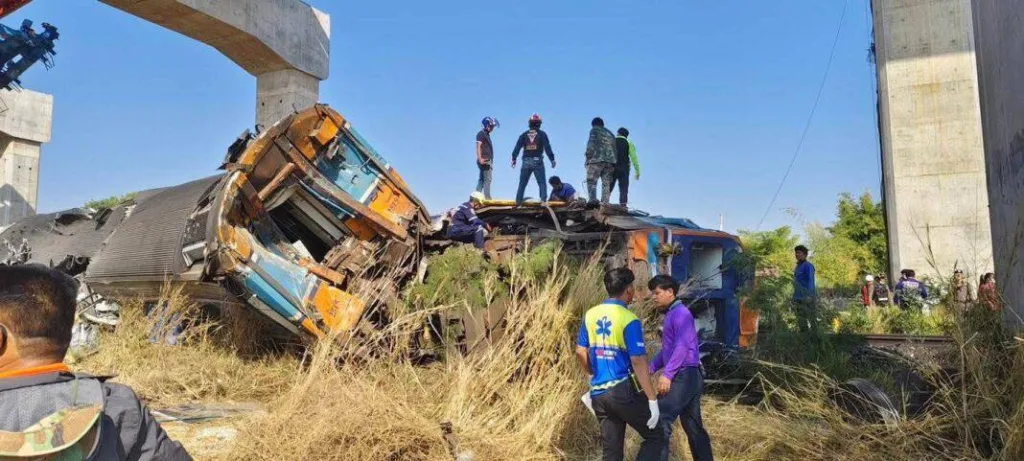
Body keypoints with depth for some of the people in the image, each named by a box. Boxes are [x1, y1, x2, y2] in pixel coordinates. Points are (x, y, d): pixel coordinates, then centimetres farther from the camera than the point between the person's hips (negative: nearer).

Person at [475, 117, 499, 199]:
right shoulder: (481, 134, -8)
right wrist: (480, 159, -26)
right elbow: (478, 146, -17)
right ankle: (487, 198, -13)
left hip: (487, 161, 10)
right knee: (487, 179, -11)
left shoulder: (487, 134, 20)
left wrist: (490, 161, 28)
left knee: (482, 180, 8)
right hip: (485, 161, -10)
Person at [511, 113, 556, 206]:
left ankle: (518, 202, 6)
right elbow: (547, 147, -5)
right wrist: (552, 159, -3)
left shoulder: (524, 134, 9)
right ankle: (543, 200, -8)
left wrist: (513, 159, 5)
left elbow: (517, 147, 3)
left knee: (522, 183, 9)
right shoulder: (542, 134, 3)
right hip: (537, 161, -2)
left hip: (526, 162, 2)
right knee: (542, 183, 4)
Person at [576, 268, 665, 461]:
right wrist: (652, 399, -13)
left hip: (599, 393, 6)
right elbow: (638, 361, -17)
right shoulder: (628, 319, -14)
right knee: (656, 437, 8)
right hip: (624, 391, -6)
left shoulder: (590, 315, 5)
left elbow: (580, 352, 10)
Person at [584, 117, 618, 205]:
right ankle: (605, 204, -5)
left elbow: (591, 145, -6)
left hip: (597, 159, -6)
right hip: (610, 161, 6)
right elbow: (614, 149, 21)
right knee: (606, 183, 3)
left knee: (591, 181, -8)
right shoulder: (610, 134, 27)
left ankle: (593, 201, -24)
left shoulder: (595, 130, 9)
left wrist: (588, 156, -3)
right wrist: (613, 164, 19)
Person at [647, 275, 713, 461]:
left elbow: (682, 346, -22)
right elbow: (667, 349, 24)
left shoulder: (680, 313, -11)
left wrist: (667, 374, -26)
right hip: (688, 377, 10)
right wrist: (652, 368, 14)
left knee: (661, 420, -13)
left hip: (684, 376, -10)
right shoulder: (671, 315, 19)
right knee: (693, 426, 14)